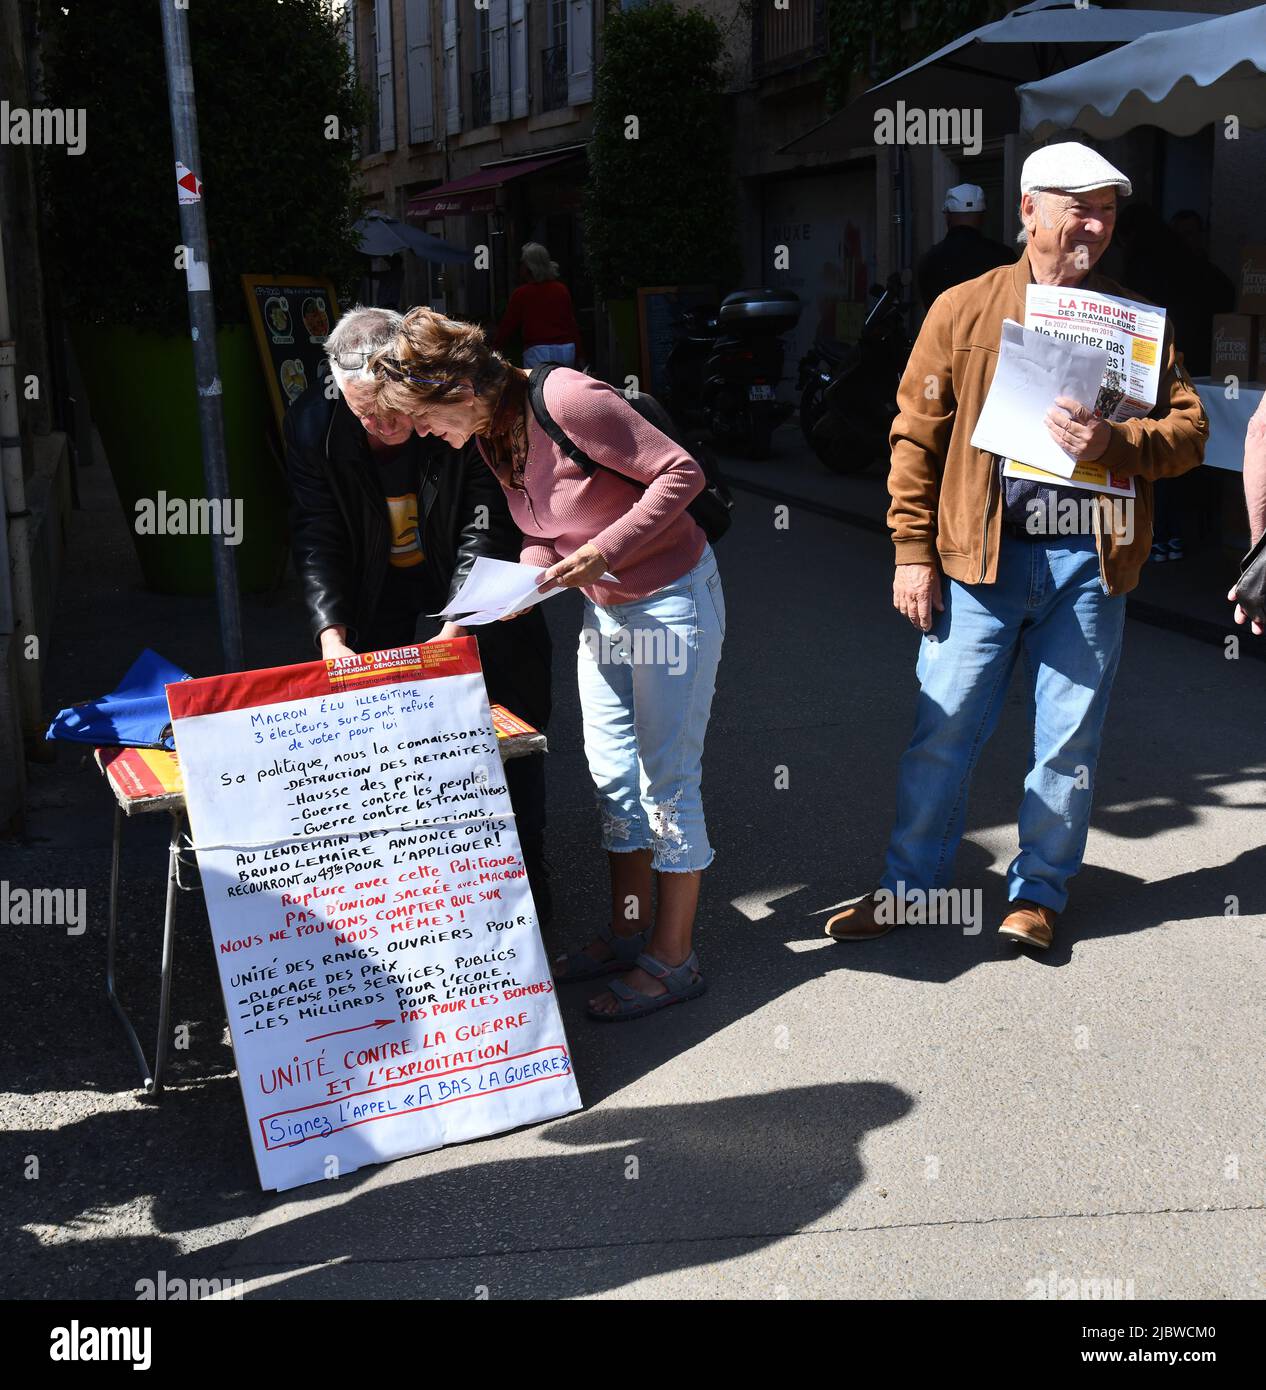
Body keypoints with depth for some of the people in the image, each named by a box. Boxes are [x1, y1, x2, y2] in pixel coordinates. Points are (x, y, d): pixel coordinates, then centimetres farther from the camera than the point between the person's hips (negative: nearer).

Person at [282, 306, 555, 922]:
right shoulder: (313, 423, -20)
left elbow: (488, 529, -28)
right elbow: (317, 540, -18)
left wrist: (458, 629, -40)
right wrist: (331, 634, -33)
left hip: (467, 574, -2)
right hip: (377, 582, 2)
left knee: (514, 719, -1)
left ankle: (525, 879, 14)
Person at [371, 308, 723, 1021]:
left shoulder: (567, 400, -27)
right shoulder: (490, 433, -1)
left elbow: (681, 473, -24)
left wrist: (603, 551, -29)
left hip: (671, 599, -8)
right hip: (604, 607, 8)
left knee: (668, 781, -1)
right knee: (613, 776, 14)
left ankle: (673, 957, 11)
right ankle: (630, 928, 28)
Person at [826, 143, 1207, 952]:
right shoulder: (965, 308, 3)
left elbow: (1190, 431, 3)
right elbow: (916, 435, 2)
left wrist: (1112, 442, -17)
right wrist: (912, 552, -3)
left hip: (1089, 560, 1)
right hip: (982, 555, -1)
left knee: (1069, 739, 8)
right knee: (944, 729, 4)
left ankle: (1040, 893, 25)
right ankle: (912, 885, 20)